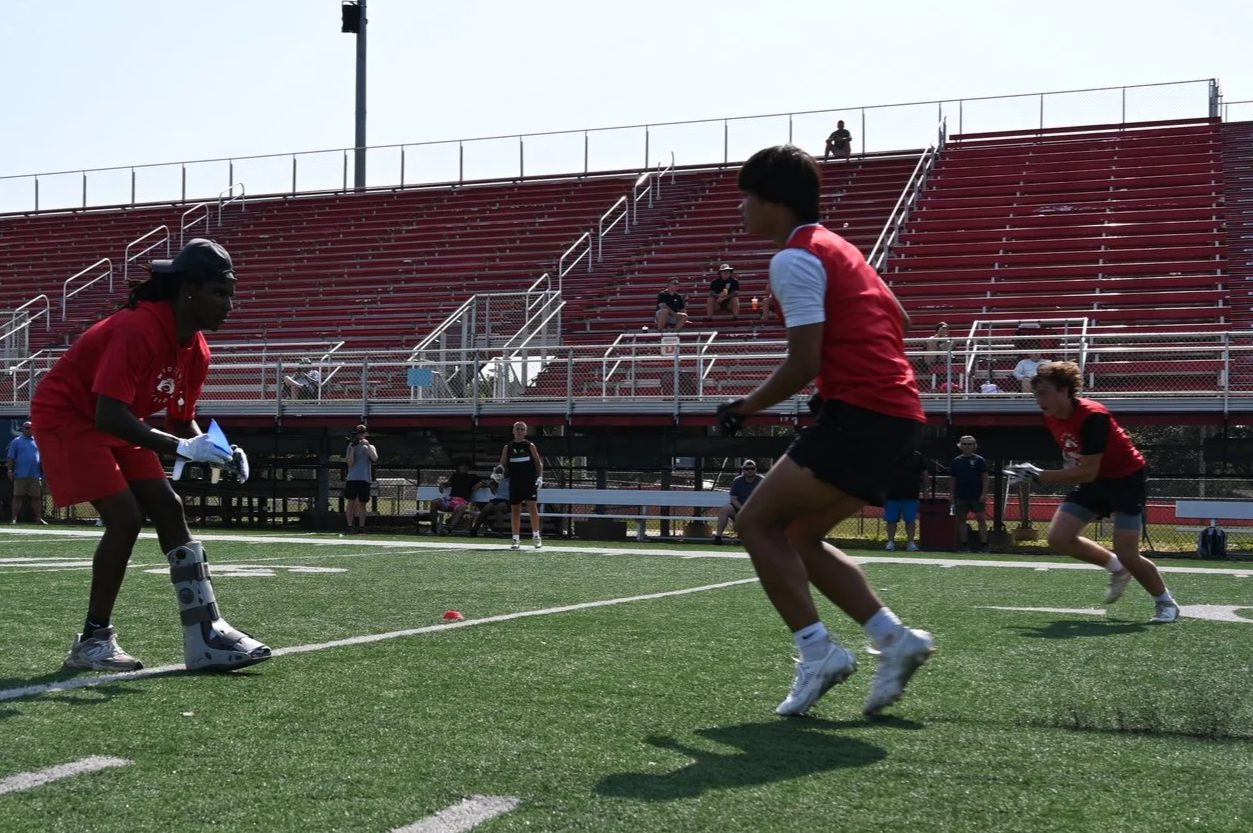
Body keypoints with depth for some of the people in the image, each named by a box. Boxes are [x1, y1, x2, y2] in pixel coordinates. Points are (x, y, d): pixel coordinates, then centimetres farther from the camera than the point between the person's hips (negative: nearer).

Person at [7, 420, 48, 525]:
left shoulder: (37, 442, 14)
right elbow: (11, 457, 1)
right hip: (20, 475, -3)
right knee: (18, 496, -2)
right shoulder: (16, 441, 4)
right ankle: (14, 518, -2)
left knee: (36, 497, 4)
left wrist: (43, 471, 12)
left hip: (35, 475, 3)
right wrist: (10, 470, -7)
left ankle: (38, 518, 8)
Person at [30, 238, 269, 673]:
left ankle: (205, 636, 0)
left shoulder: (196, 350, -3)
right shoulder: (138, 329, -30)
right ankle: (92, 641, -3)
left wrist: (219, 452, -12)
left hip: (114, 426, 9)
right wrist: (182, 448, -38)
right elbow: (109, 414, -35)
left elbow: (182, 420, 7)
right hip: (66, 415, -9)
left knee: (169, 511, 0)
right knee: (126, 518, -18)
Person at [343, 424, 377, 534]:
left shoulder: (370, 447, 11)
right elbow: (350, 463, -1)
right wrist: (353, 449, -8)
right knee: (350, 502, -8)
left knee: (362, 504, 5)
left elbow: (375, 459, -9)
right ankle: (350, 526, -6)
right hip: (352, 478, 0)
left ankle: (361, 527, 11)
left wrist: (367, 445, -13)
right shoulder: (350, 447, 10)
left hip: (365, 479, 0)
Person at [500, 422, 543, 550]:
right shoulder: (508, 447, 8)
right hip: (514, 482, 2)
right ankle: (516, 539, 9)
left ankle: (536, 536, 2)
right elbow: (502, 464, 12)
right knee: (515, 510, 3)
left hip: (530, 481, -2)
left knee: (532, 507, -9)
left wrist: (540, 477, -8)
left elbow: (538, 462, 4)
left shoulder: (530, 446, 4)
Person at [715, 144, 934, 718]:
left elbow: (804, 362, -16)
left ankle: (817, 651, -9)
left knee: (757, 523, -3)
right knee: (798, 538, 15)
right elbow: (896, 322, 27)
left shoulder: (794, 258, -9)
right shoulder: (837, 249, 21)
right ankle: (894, 638, 8)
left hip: (859, 414, -10)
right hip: (900, 415, 10)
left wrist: (744, 409, -3)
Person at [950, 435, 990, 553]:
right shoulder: (956, 461, 8)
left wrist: (984, 494, -10)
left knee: (981, 519, -5)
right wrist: (951, 494, 4)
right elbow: (952, 479, 11)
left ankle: (984, 544, -3)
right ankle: (964, 544, 10)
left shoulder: (979, 460, 0)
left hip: (977, 496, -3)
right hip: (960, 496, 3)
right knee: (961, 520, 4)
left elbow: (985, 478, -2)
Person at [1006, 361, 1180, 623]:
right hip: (1095, 481, 8)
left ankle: (1166, 603, 15)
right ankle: (1117, 568, 17)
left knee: (1127, 555, -12)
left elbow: (1088, 472, -32)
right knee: (1058, 537, -6)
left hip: (1127, 479, -8)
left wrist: (1039, 476, -33)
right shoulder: (1052, 418, -5)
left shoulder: (1093, 417, -30)